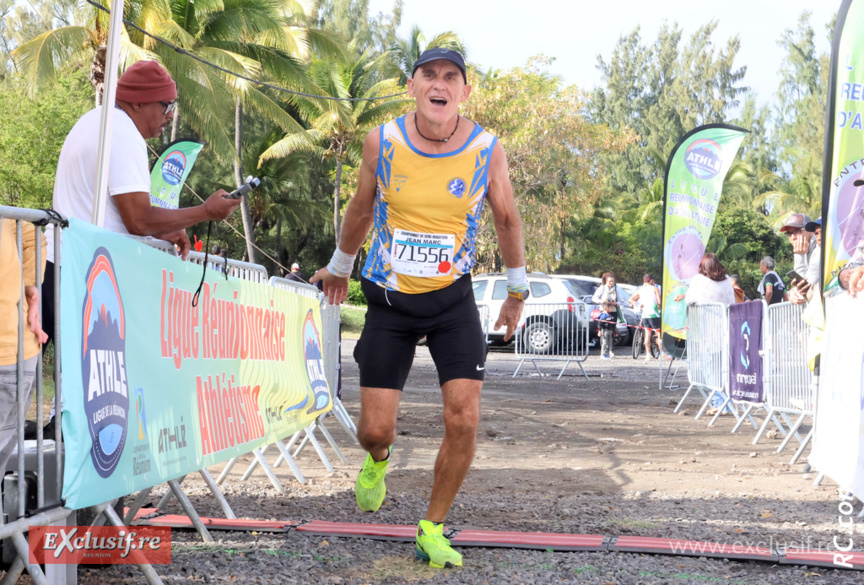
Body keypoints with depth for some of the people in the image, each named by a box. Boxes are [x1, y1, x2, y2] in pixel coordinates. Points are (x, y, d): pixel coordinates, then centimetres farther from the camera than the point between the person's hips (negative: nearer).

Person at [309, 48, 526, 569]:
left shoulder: (487, 150, -10)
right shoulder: (382, 141, -9)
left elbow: (507, 218, 7)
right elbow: (361, 208, 9)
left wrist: (518, 287, 16)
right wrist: (340, 266, 22)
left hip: (454, 298, 0)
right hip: (390, 301, 0)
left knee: (464, 420, -11)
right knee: (375, 429, -2)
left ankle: (432, 530, 10)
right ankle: (377, 460, 38)